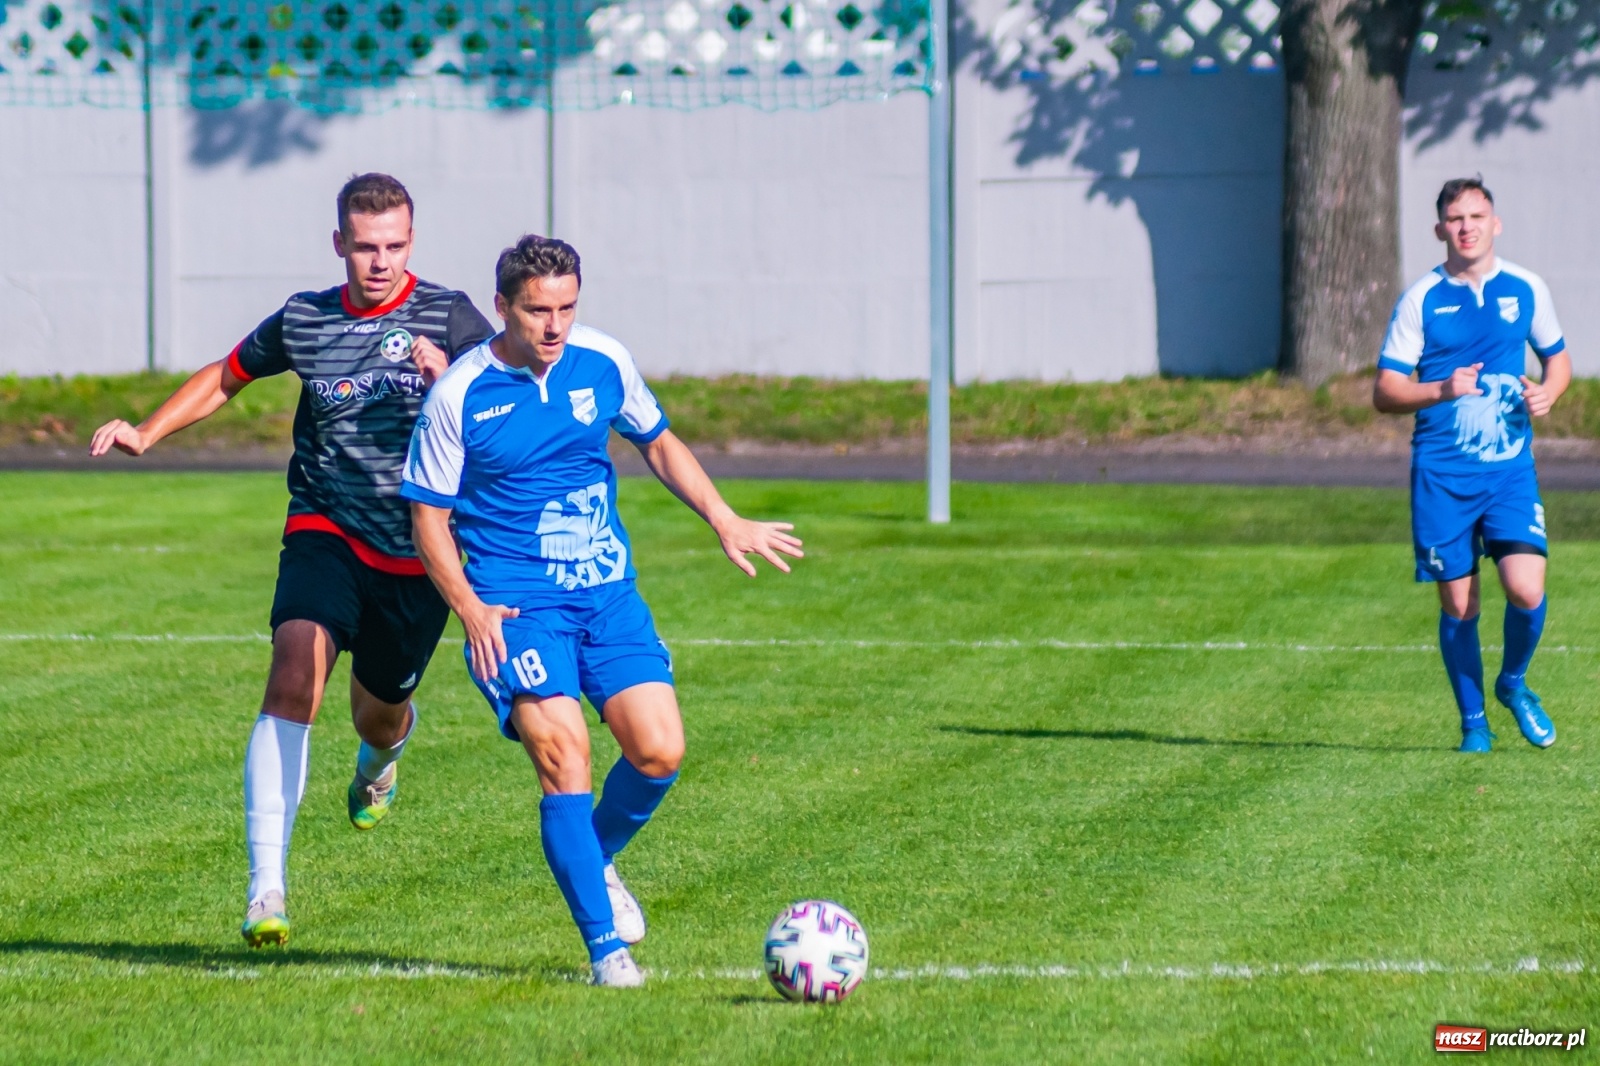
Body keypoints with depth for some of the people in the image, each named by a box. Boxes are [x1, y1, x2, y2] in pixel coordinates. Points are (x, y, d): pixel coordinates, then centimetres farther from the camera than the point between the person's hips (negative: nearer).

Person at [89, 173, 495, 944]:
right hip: (325, 533, 0)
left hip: (418, 554, 0)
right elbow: (227, 376, 19)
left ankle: (380, 757, 60)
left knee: (379, 713, 15)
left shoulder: (447, 317, -6)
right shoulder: (302, 322, 1)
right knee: (296, 670, -25)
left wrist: (450, 382, -35)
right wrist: (146, 433, 9)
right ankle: (265, 888, -30)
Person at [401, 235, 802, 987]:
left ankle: (595, 860, 23)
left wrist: (725, 521, 9)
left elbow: (657, 443, 19)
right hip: (516, 603, -4)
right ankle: (606, 945, -13)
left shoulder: (603, 363, 1)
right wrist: (471, 610, -14)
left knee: (659, 752, -9)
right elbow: (429, 516, -2)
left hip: (607, 591, 4)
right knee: (562, 754, -20)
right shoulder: (459, 395, -9)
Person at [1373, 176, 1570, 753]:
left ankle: (1514, 684, 16)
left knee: (1526, 591, -14)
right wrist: (1441, 390, -22)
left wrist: (1547, 392, -4)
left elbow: (1557, 358, 19)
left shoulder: (1526, 289, 4)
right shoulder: (1421, 299, -2)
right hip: (1441, 473, -1)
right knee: (1458, 606, 2)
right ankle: (1473, 722, 20)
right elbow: (1385, 392, -3)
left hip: (1510, 467, 1)